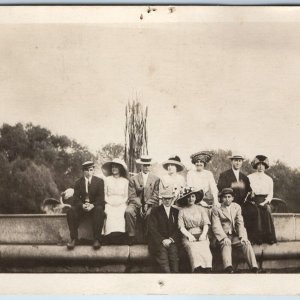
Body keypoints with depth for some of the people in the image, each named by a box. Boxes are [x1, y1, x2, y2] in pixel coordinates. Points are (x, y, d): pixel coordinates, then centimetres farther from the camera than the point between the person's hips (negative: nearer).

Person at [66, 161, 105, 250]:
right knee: (71, 211, -27)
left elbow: (101, 198, -4)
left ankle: (96, 239, -34)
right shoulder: (78, 182, 8)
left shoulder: (99, 181, 3)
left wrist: (93, 205, -24)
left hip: (95, 206, -2)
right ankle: (74, 239, -23)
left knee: (99, 210, -35)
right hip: (82, 206, 2)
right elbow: (76, 198, 0)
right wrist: (82, 205, -22)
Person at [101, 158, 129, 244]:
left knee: (119, 215, -32)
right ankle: (111, 236, -31)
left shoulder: (125, 181, 13)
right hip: (109, 204, 1)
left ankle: (119, 236, -32)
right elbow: (104, 194, 13)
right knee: (110, 215, -31)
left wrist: (120, 202, -4)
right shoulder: (107, 180, 15)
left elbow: (126, 196, 13)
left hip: (121, 204, 0)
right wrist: (109, 202, -3)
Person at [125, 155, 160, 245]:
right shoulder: (133, 179, 11)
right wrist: (140, 205, -14)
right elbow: (132, 196, 2)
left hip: (150, 204, 0)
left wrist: (147, 204, -12)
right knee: (128, 211, -32)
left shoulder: (156, 179, 12)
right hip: (136, 203, 1)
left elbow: (155, 196, 5)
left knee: (150, 213, -35)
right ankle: (131, 236, -22)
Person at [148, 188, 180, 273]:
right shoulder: (155, 211, 9)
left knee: (174, 252, -25)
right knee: (162, 252, -28)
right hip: (158, 241, -2)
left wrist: (170, 239, -6)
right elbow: (152, 228, 0)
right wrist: (162, 240, -10)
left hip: (172, 241, 2)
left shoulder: (176, 212, 17)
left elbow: (178, 229, 11)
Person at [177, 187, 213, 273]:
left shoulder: (201, 209, 18)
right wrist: (189, 236, -11)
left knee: (204, 248, -29)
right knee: (193, 248, -32)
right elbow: (181, 227, 5)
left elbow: (206, 224, 11)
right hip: (188, 236, -1)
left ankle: (207, 270, -36)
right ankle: (197, 270, -40)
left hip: (201, 235, 1)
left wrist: (203, 234, -7)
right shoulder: (182, 211, 13)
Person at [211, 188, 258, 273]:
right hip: (223, 237, -3)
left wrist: (242, 236, -10)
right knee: (226, 244, -35)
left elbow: (240, 224, 8)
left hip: (236, 236, 3)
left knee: (246, 243, -26)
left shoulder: (237, 207, 18)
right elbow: (216, 227, -5)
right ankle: (228, 268, -57)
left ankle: (254, 268, -39)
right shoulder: (216, 209, 6)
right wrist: (224, 237, -22)